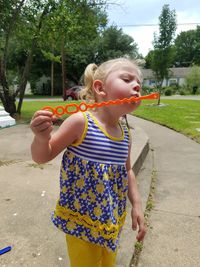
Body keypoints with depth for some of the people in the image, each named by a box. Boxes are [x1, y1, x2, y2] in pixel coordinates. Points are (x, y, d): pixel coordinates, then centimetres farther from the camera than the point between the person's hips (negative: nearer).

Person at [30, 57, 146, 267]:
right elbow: (42, 157, -15)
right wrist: (41, 138, -36)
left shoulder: (125, 134, -3)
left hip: (112, 219, 6)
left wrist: (136, 204, 6)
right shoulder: (81, 122, -22)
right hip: (81, 219, -6)